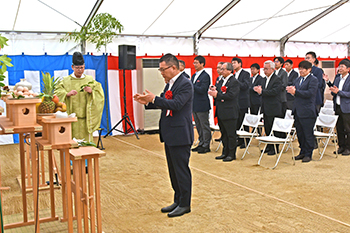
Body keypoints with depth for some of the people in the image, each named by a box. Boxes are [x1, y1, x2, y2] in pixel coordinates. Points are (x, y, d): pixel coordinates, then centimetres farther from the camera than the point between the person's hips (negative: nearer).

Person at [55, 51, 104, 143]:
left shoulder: (90, 80, 9)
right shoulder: (65, 81, 4)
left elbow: (100, 95, 3)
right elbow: (57, 93, -7)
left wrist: (91, 92, -16)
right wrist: (67, 94, -25)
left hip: (86, 119, 1)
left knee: (86, 141, 3)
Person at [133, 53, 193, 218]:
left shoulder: (185, 84, -15)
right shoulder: (169, 84, 14)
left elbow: (176, 104, -25)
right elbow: (163, 104, 17)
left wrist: (154, 99, -26)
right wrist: (147, 102, 2)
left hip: (180, 134, -10)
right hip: (169, 135, 10)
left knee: (181, 170, -1)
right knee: (173, 170, 17)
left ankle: (185, 204, 12)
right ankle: (178, 201, 29)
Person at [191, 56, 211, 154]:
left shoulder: (205, 76, -12)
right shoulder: (194, 76, 14)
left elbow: (202, 90, -21)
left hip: (202, 105, -8)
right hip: (194, 105, 9)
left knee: (205, 126, 1)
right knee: (198, 126, 15)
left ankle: (206, 146, 9)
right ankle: (201, 144, 26)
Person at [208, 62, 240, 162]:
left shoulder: (234, 82, -11)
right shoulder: (220, 81, 15)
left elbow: (231, 95, -23)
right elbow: (216, 92, 16)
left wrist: (217, 95, -20)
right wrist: (213, 90, -6)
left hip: (230, 113, -8)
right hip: (221, 113, 9)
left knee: (231, 134, 1)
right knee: (224, 134, 16)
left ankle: (231, 154, 10)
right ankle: (225, 153, 26)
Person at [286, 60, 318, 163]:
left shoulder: (313, 80, -9)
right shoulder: (299, 79, 16)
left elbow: (310, 93, -20)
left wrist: (295, 91, -24)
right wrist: (292, 90, -4)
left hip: (307, 112, -8)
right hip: (298, 111, 8)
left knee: (308, 134, 1)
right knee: (300, 133, 14)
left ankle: (308, 154, 11)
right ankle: (302, 152, 26)